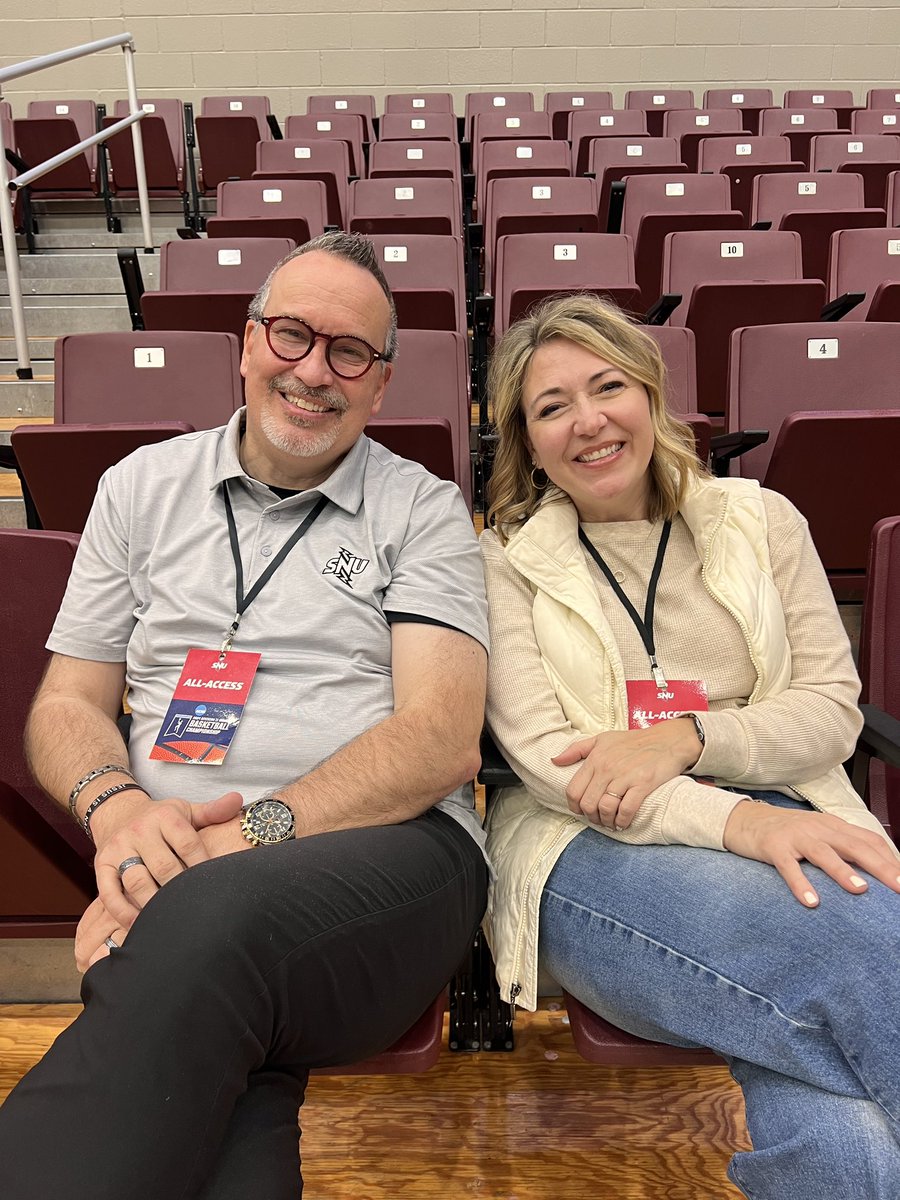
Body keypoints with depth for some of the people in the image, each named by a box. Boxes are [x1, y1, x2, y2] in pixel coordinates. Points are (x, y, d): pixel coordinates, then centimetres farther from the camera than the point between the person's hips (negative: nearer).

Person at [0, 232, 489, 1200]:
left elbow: (442, 740, -4)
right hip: (174, 864, 2)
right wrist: (117, 806, -7)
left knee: (215, 917, -34)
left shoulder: (423, 511, 8)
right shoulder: (143, 487, 17)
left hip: (387, 849, -1)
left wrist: (250, 834, -18)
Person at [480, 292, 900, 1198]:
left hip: (783, 823, 2)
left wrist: (687, 736, -13)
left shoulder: (759, 522, 15)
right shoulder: (505, 560, 8)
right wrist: (730, 819, -21)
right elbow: (542, 754, -5)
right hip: (591, 850, -1)